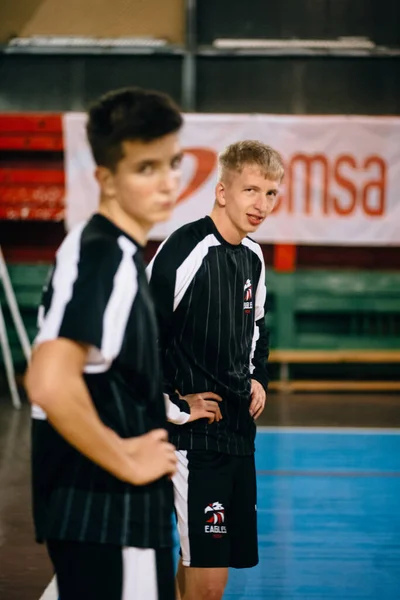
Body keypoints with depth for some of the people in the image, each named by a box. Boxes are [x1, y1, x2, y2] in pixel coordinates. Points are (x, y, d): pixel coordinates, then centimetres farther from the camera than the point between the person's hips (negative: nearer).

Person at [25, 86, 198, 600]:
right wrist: (125, 460, -19)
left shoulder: (110, 251, 11)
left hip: (97, 510, 10)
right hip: (109, 517, -10)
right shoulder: (104, 257, -18)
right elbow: (50, 384, -31)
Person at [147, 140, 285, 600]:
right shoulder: (184, 250, -16)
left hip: (239, 425, 8)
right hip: (191, 430, -8)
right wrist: (181, 394, -12)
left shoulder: (253, 257, 11)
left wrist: (257, 379, 13)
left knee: (199, 561, 15)